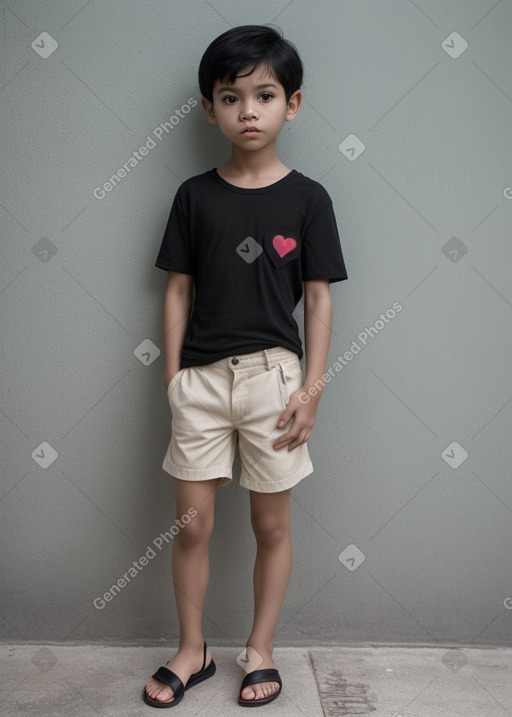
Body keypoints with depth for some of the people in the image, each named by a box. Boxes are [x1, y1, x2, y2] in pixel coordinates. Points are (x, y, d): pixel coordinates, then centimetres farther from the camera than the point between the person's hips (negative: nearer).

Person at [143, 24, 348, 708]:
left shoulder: (307, 198, 0)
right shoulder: (194, 196, 4)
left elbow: (319, 297, 0)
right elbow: (179, 290, 5)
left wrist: (312, 386, -6)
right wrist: (172, 376, 1)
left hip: (273, 376, -1)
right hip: (201, 377, 1)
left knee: (272, 526, 10)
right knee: (193, 524, 7)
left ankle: (261, 648, 30)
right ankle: (193, 650, 28)